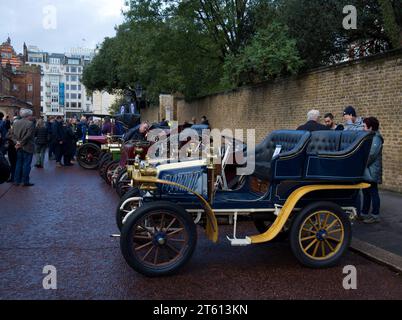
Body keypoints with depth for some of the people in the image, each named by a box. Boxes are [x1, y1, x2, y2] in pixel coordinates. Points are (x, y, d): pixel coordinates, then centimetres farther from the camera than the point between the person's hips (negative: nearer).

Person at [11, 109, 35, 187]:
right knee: (26, 164, 1)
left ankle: (17, 181, 17)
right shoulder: (30, 124, -14)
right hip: (28, 147, -6)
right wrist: (20, 143, -12)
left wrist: (17, 142, -4)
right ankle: (25, 181, 5)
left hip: (19, 147, 6)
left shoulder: (16, 123, 7)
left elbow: (13, 134, 2)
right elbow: (28, 136, -19)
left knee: (19, 163, 14)